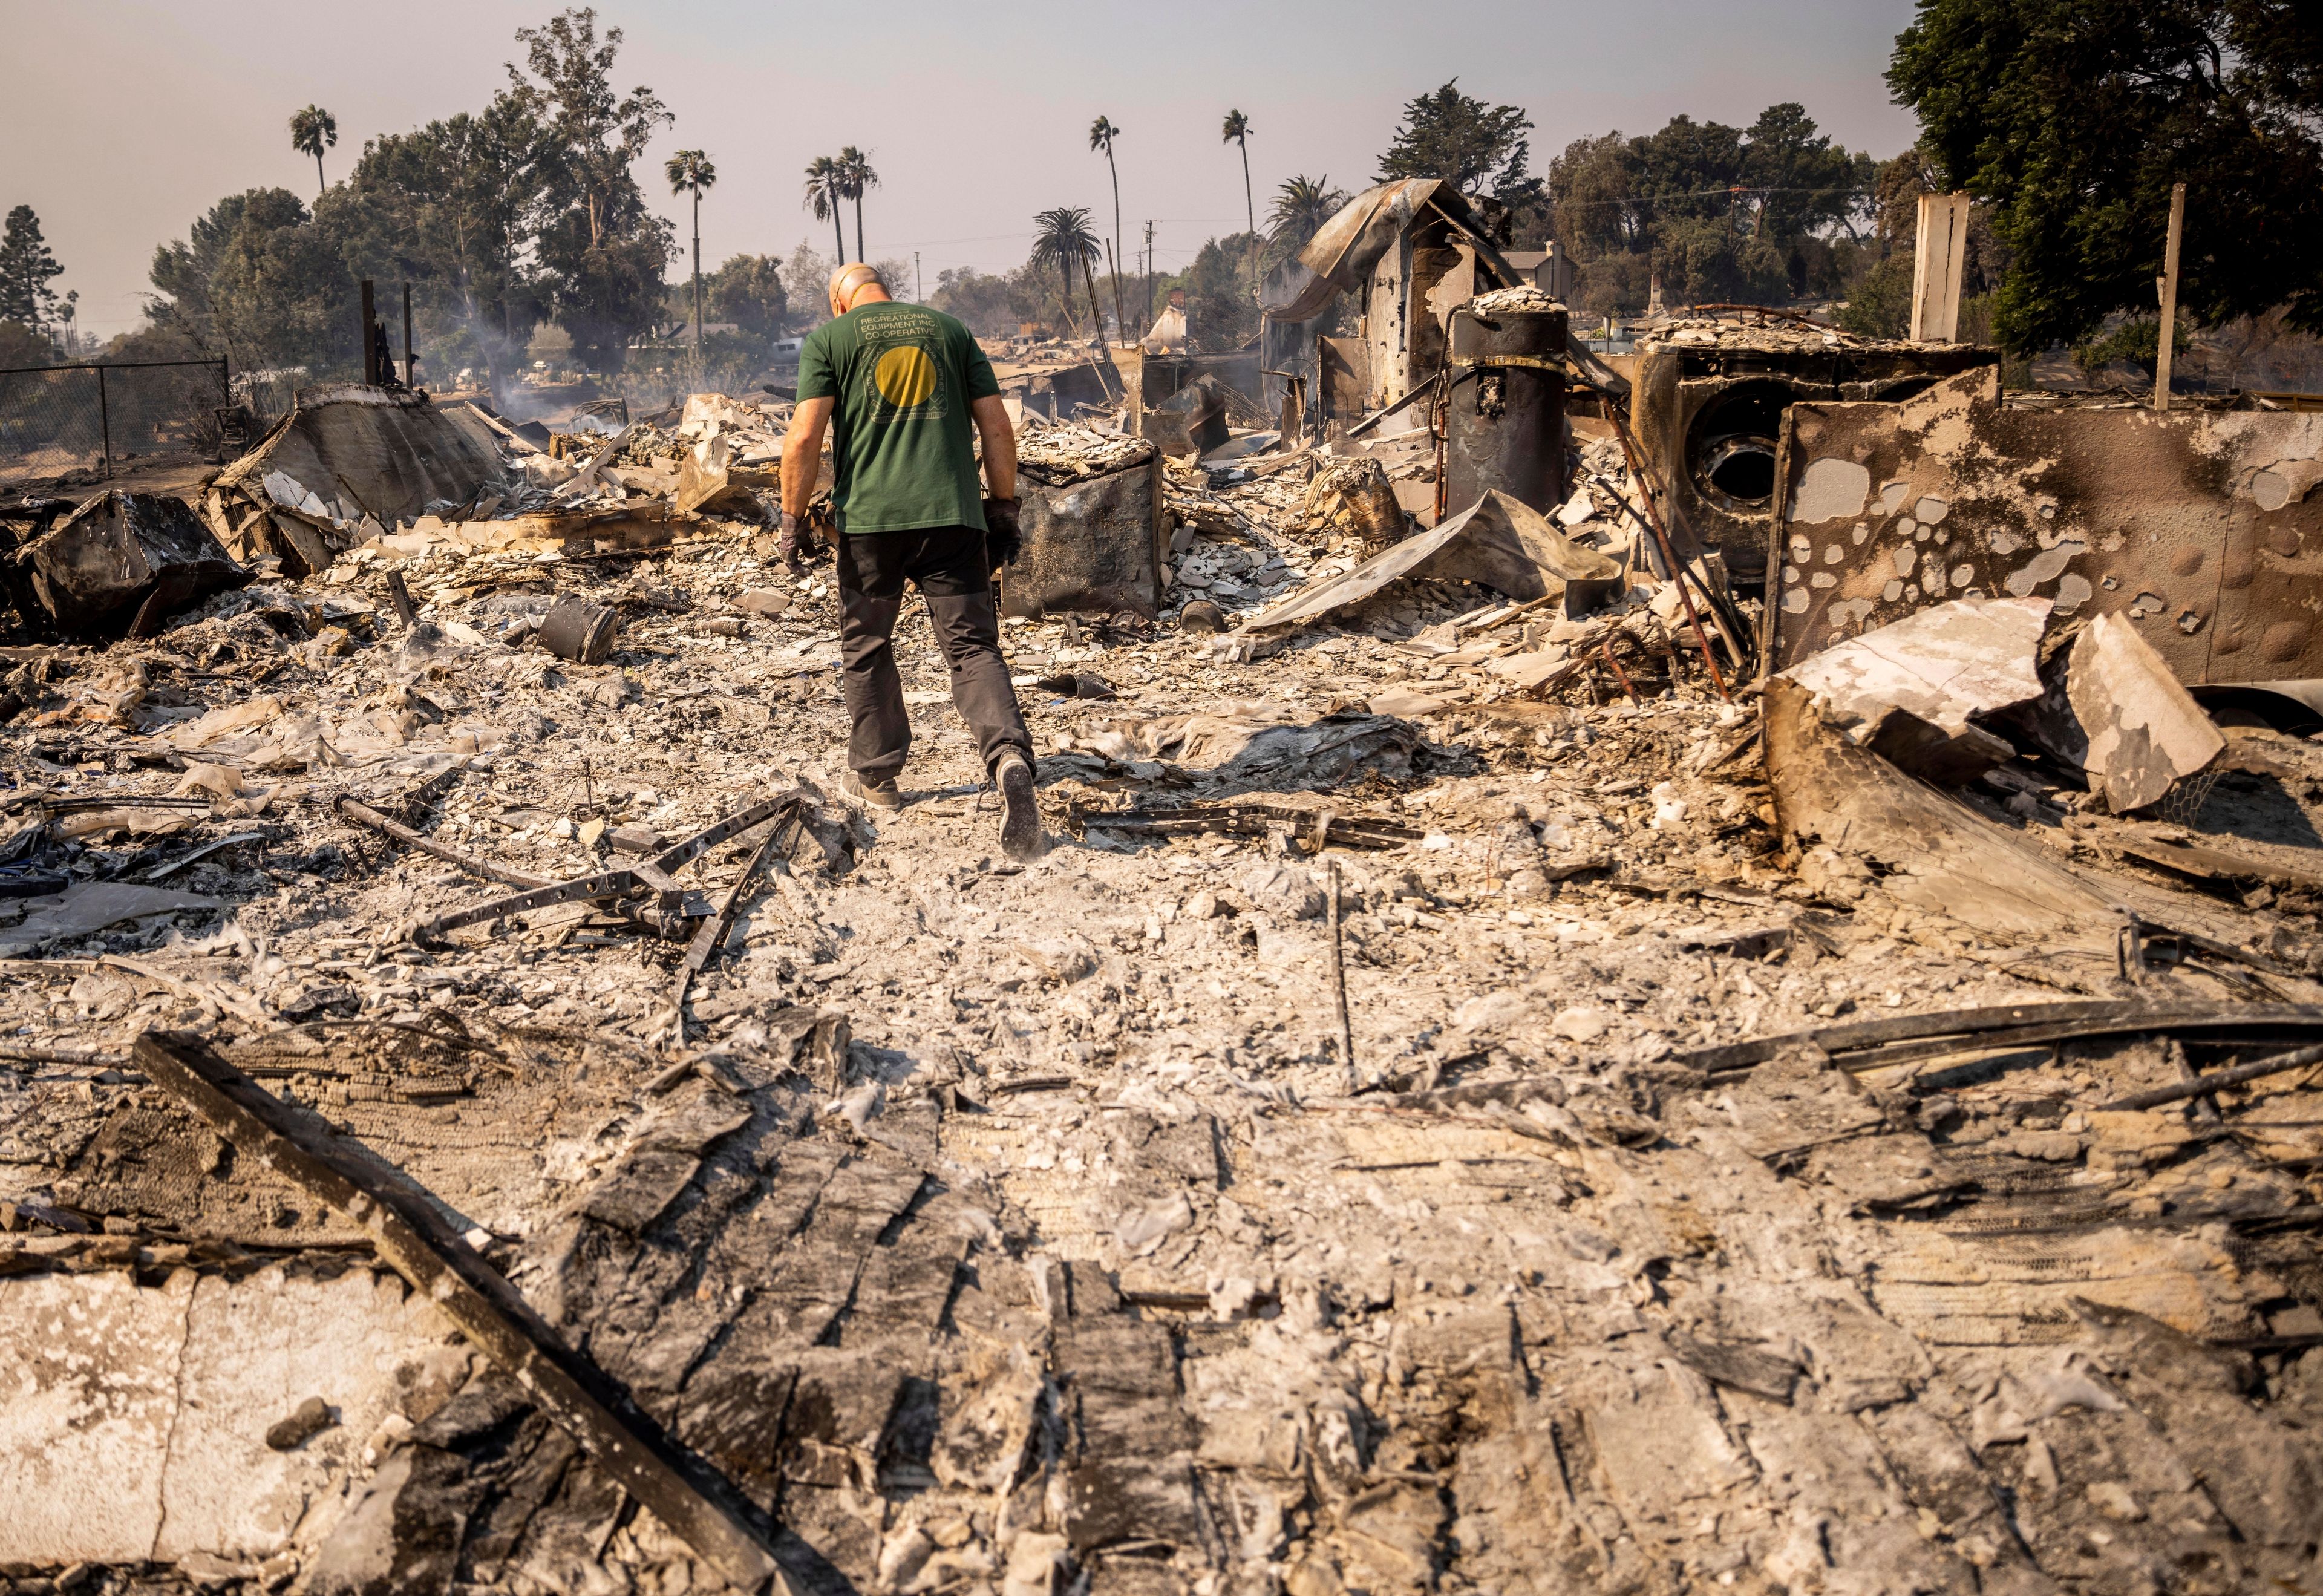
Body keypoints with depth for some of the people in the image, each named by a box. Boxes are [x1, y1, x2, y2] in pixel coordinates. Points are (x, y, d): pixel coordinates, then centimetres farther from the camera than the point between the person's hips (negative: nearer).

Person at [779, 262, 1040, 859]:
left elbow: (805, 436, -4)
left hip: (869, 517, -1)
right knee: (972, 646, -1)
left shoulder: (828, 339, 7)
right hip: (952, 515, 2)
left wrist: (793, 518, 4)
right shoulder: (950, 330, 16)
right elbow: (997, 427, 10)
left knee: (866, 648, 16)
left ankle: (876, 774, 29)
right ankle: (1010, 758, -26)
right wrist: (1003, 509, 16)